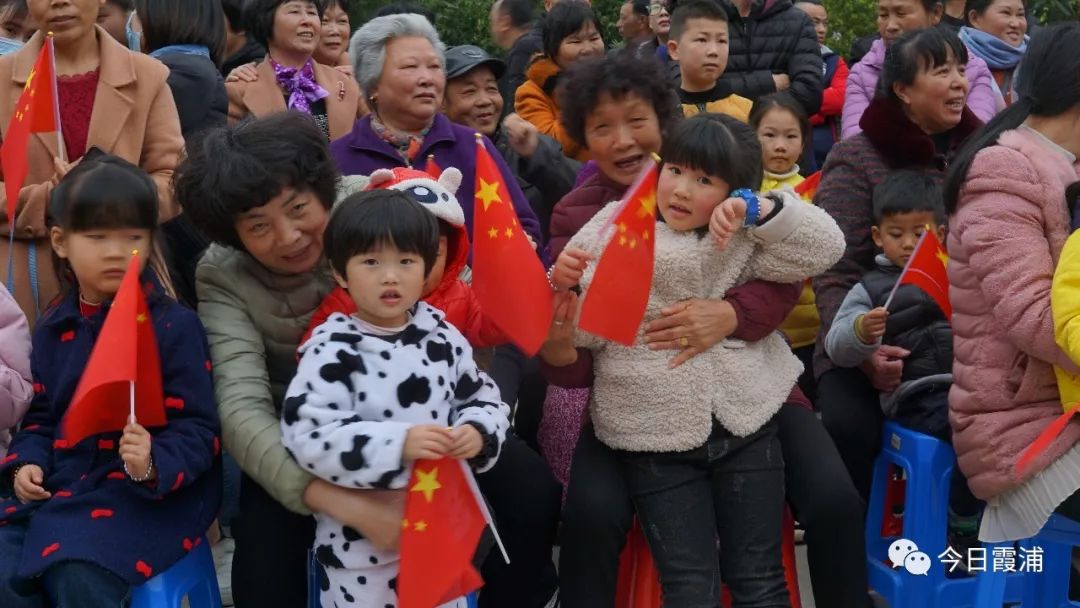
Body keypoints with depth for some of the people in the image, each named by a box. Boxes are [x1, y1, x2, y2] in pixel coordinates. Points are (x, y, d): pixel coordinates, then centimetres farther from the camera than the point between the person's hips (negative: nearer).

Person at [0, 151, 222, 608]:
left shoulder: (175, 325, -7)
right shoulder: (53, 328, 12)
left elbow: (198, 430, -9)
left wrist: (155, 465, -28)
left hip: (156, 491, -6)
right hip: (61, 481, 6)